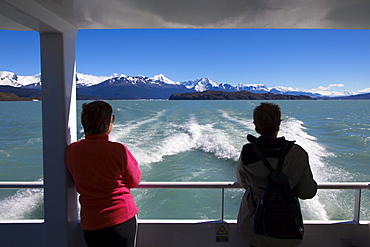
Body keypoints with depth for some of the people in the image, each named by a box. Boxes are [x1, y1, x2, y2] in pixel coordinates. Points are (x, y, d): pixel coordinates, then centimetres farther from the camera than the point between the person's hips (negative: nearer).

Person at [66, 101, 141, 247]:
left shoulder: (71, 151, -7)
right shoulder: (118, 150, -18)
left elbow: (76, 182, 8)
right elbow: (134, 181, -3)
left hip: (91, 225, 3)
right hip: (123, 219, -3)